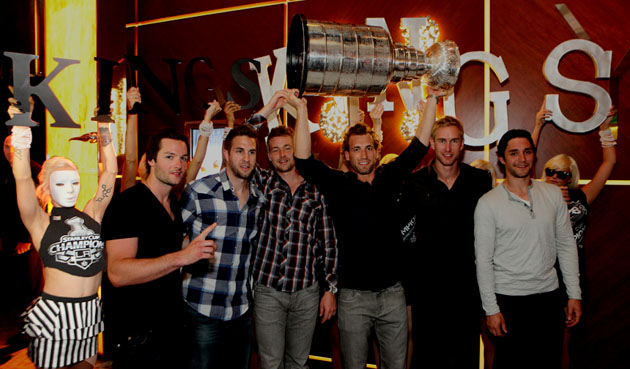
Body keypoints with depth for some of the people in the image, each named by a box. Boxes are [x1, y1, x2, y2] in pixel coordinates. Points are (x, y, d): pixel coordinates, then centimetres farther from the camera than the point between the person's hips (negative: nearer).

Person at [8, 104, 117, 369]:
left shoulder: (91, 215, 5)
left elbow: (109, 171, 1)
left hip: (91, 311, 4)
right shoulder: (40, 223, -5)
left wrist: (104, 131, -8)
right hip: (54, 314, -4)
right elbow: (23, 180, -21)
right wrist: (20, 144, -36)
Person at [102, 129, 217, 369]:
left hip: (172, 324, 8)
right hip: (137, 331, -8)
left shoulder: (175, 204, 10)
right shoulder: (127, 204, -18)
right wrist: (181, 256, -39)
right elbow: (117, 272, -31)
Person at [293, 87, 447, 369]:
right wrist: (301, 111, -19)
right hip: (353, 295, -2)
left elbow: (420, 145, 4)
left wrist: (432, 100, -1)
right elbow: (304, 161, -15)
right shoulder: (337, 184, -4)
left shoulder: (389, 178, 4)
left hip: (392, 292, 3)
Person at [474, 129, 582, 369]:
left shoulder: (553, 194, 4)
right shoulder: (488, 203, -8)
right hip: (508, 300, -3)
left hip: (549, 296, 4)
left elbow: (566, 245, 8)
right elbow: (483, 260, -7)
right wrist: (491, 309, -9)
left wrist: (574, 294, 5)